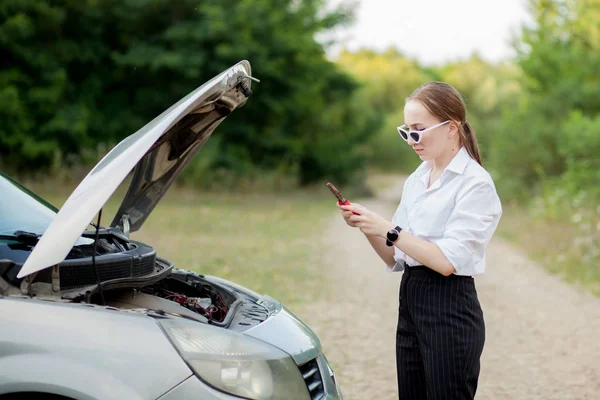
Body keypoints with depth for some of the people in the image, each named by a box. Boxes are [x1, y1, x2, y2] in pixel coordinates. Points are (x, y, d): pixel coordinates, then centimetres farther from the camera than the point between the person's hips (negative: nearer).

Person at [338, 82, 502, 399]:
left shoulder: (475, 183, -10)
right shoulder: (416, 180, 12)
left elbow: (447, 261, -19)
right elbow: (395, 259, 13)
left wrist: (388, 230, -18)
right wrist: (366, 226, -4)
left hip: (451, 311, -7)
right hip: (410, 303, 7)